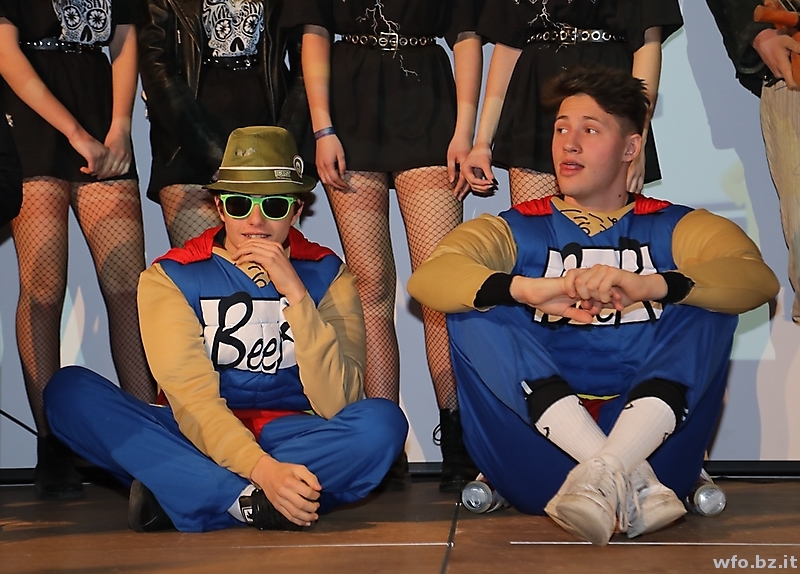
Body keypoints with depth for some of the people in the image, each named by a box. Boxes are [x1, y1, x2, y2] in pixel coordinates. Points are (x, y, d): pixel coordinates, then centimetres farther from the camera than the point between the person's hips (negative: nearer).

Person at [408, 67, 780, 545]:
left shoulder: (675, 228, 13)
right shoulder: (516, 230, 14)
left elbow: (757, 277, -10)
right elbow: (428, 277, -8)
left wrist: (648, 285, -28)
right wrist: (529, 289, -26)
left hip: (652, 440, 0)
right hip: (540, 458, 1)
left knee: (708, 305, -15)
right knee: (473, 312, -17)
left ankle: (603, 473, -36)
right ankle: (631, 482, -34)